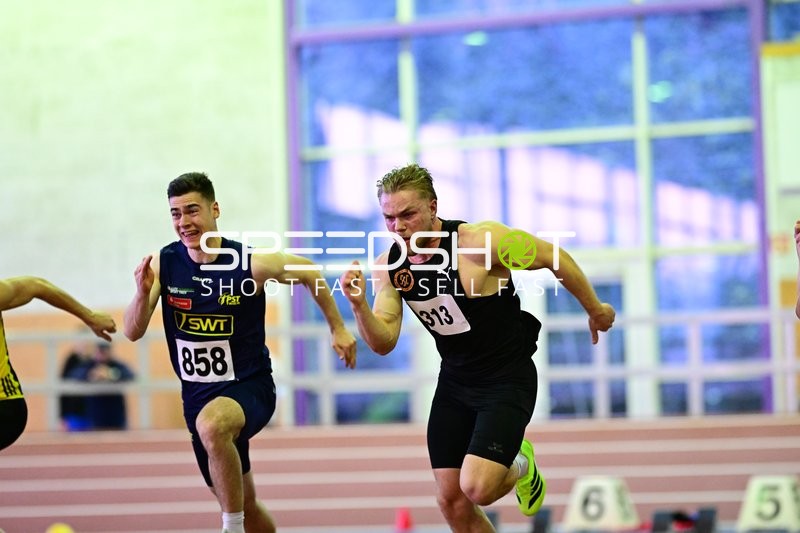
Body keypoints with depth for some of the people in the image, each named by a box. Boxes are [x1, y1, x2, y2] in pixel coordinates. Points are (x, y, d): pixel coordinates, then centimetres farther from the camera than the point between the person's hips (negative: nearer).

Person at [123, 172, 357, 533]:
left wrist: (338, 329, 6)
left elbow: (310, 274, 3)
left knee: (211, 425, -39)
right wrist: (143, 293, -30)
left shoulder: (252, 264, -15)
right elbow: (133, 333, -11)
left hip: (249, 386, -5)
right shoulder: (163, 264, -8)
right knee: (242, 502, 17)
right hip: (197, 396, 5)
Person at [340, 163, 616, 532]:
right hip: (455, 382, 6)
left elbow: (554, 258, -11)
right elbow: (383, 343, -8)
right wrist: (359, 304, -28)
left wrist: (595, 309, 1)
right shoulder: (388, 266, -6)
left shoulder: (481, 241, -23)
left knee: (477, 488, -20)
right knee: (451, 502, 3)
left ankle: (520, 467, 16)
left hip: (508, 380, -6)